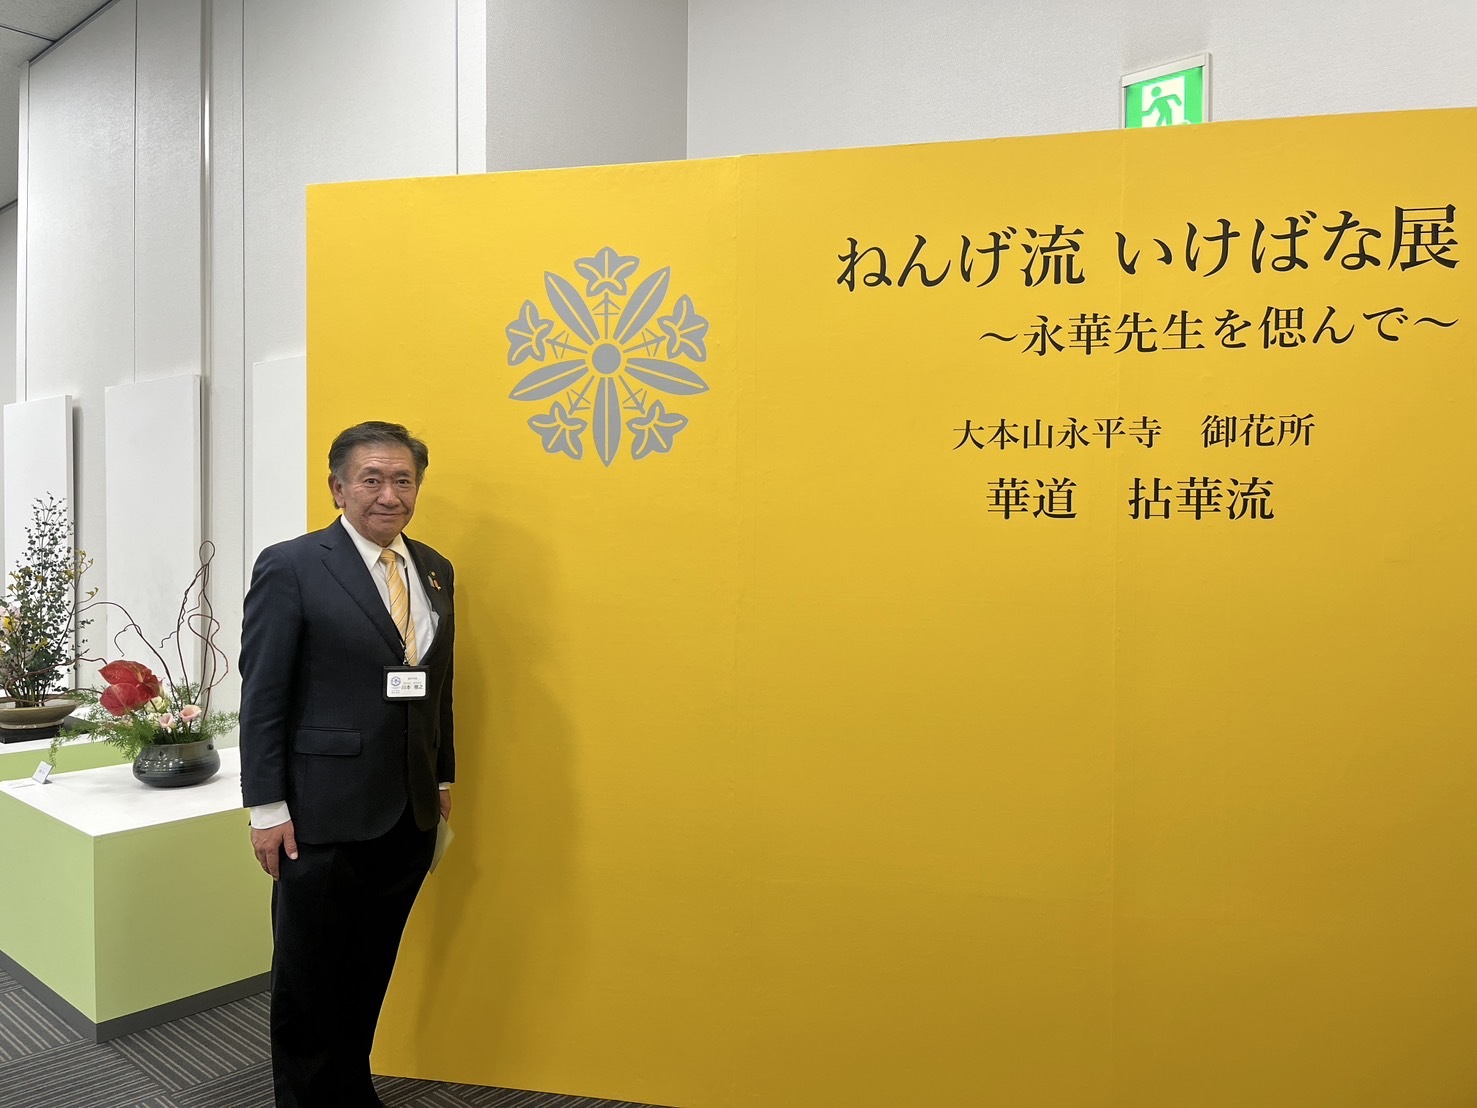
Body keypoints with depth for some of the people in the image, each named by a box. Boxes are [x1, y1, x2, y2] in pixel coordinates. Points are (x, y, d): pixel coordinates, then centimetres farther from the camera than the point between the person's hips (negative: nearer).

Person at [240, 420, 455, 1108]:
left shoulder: (434, 571, 8)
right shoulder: (291, 568, -9)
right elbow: (262, 698, -9)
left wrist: (443, 779, 15)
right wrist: (267, 807, -10)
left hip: (410, 815, 5)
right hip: (325, 815, -5)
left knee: (369, 975, 18)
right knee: (308, 981, 11)